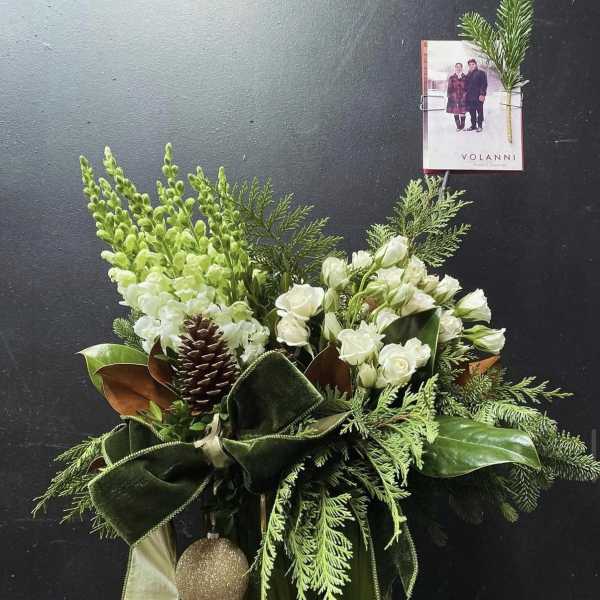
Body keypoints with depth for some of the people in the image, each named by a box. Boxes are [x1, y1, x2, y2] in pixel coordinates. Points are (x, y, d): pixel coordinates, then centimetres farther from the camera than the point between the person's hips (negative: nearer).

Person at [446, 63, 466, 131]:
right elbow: (450, 88, 6)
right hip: (454, 98, 0)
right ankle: (458, 126, 8)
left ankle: (462, 126, 8)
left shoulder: (465, 77, 7)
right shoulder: (451, 77, 6)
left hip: (463, 98, 0)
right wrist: (449, 96, 0)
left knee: (462, 112, -3)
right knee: (455, 112, 0)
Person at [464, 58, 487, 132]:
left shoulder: (481, 73, 0)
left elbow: (484, 84, -7)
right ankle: (473, 125, 15)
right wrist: (465, 92, 11)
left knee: (479, 111, -2)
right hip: (469, 97, 6)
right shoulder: (468, 75, 19)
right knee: (472, 112, 7)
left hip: (478, 97, -6)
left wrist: (482, 94, -16)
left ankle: (480, 126, 2)